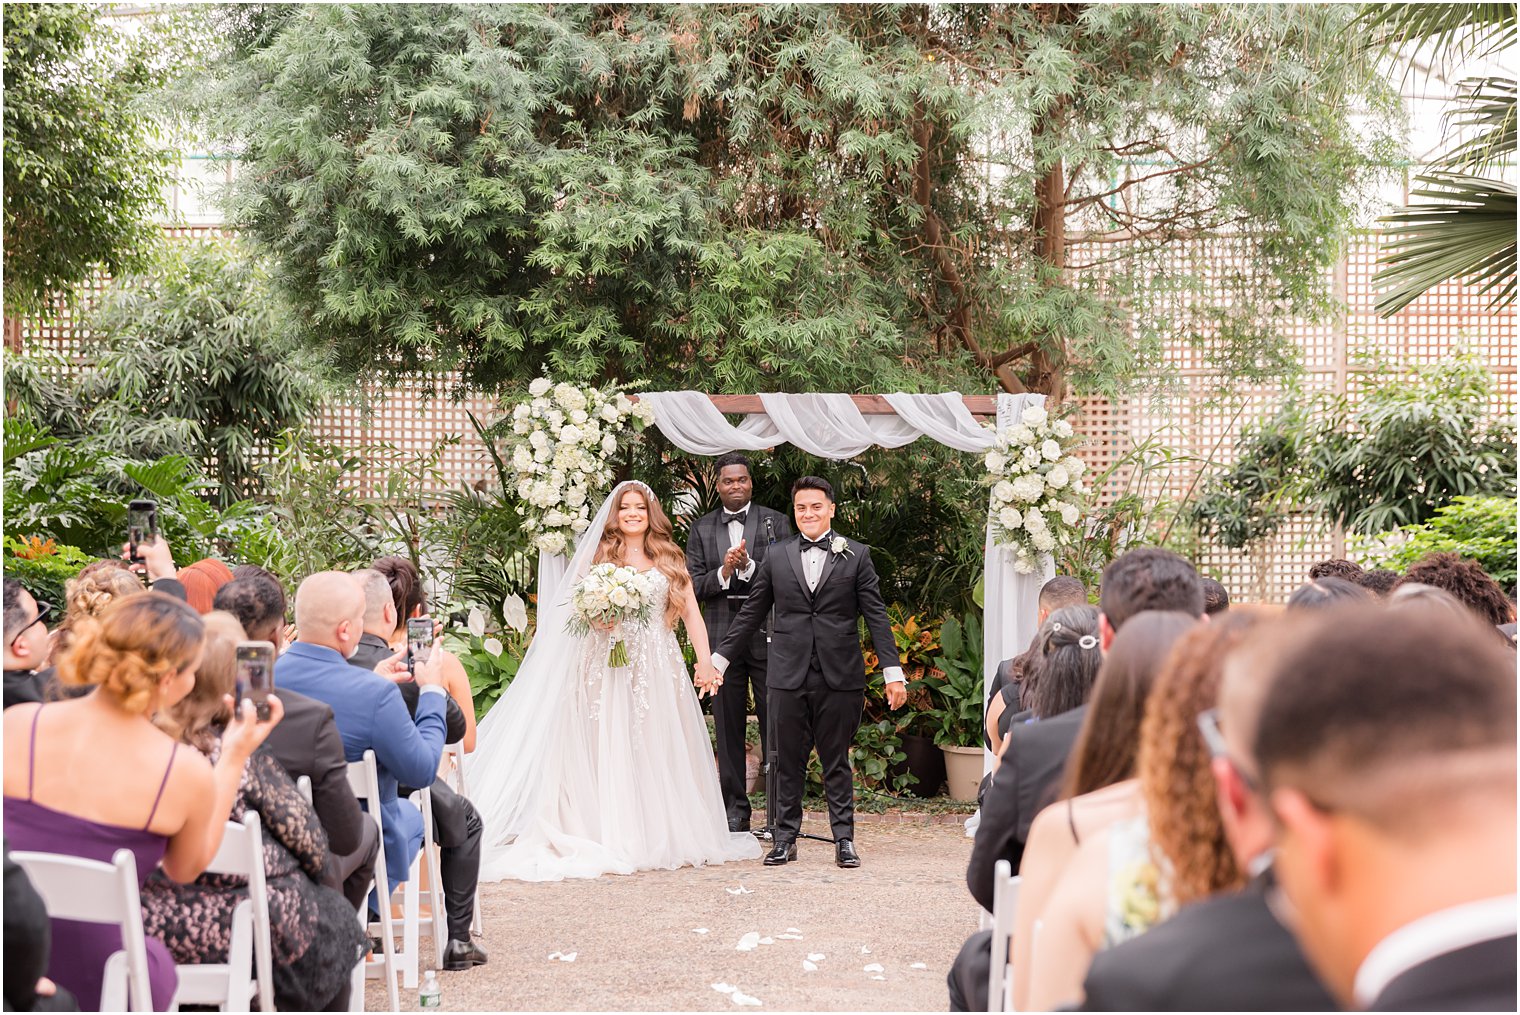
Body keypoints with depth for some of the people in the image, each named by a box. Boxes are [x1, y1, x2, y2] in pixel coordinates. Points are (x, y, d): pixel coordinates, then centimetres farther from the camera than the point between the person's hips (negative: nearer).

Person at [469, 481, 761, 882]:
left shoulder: (670, 559, 12)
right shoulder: (599, 555, 8)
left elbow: (690, 612, 5)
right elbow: (577, 606, 7)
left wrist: (704, 660, -6)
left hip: (659, 668, 2)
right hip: (610, 667, -2)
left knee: (659, 751, 3)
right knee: (612, 753, -5)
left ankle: (665, 838, 10)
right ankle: (617, 842, -4)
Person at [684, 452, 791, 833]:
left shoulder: (776, 522, 4)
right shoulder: (701, 529, 10)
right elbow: (692, 585, 3)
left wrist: (748, 566, -19)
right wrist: (723, 572, -14)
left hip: (768, 634, -2)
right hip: (722, 636, 2)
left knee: (774, 722, 0)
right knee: (728, 725, 7)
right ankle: (735, 808, 13)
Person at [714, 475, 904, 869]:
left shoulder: (856, 555, 4)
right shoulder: (777, 558, 9)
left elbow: (876, 615, 2)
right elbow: (750, 615, 13)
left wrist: (893, 672, -4)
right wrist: (718, 659, 10)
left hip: (840, 675, -2)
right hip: (790, 675, 2)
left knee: (837, 762, 5)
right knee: (788, 762, 6)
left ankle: (844, 839, 11)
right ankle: (785, 839, 13)